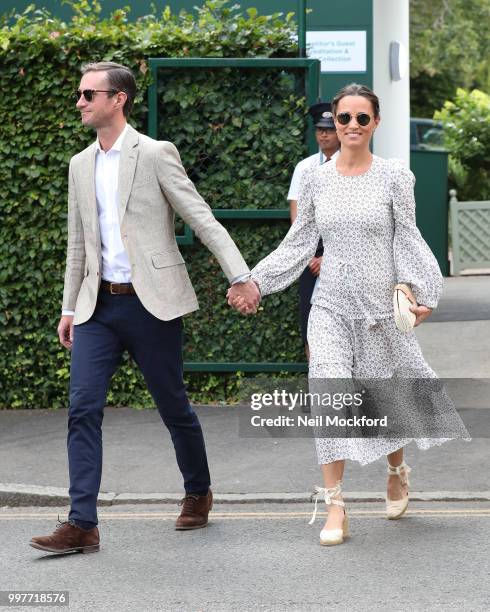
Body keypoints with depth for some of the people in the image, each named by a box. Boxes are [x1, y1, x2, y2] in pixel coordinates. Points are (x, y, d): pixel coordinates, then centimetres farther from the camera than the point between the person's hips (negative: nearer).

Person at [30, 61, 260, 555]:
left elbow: (202, 219, -9)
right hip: (99, 306, 5)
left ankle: (198, 493, 31)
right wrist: (70, 307, 17)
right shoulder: (81, 165, 12)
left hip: (150, 303, -5)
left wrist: (241, 277, -15)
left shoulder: (155, 154, -6)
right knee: (83, 408, -6)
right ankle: (82, 524, -7)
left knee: (173, 406, 7)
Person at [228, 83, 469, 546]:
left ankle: (397, 471, 41)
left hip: (379, 304, -1)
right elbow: (299, 244, 9)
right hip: (330, 304, 1)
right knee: (329, 392, -14)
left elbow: (407, 240, -2)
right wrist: (253, 283, 3)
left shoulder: (394, 176, -2)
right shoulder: (316, 181, 4)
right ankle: (335, 508, -10)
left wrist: (415, 289, -16)